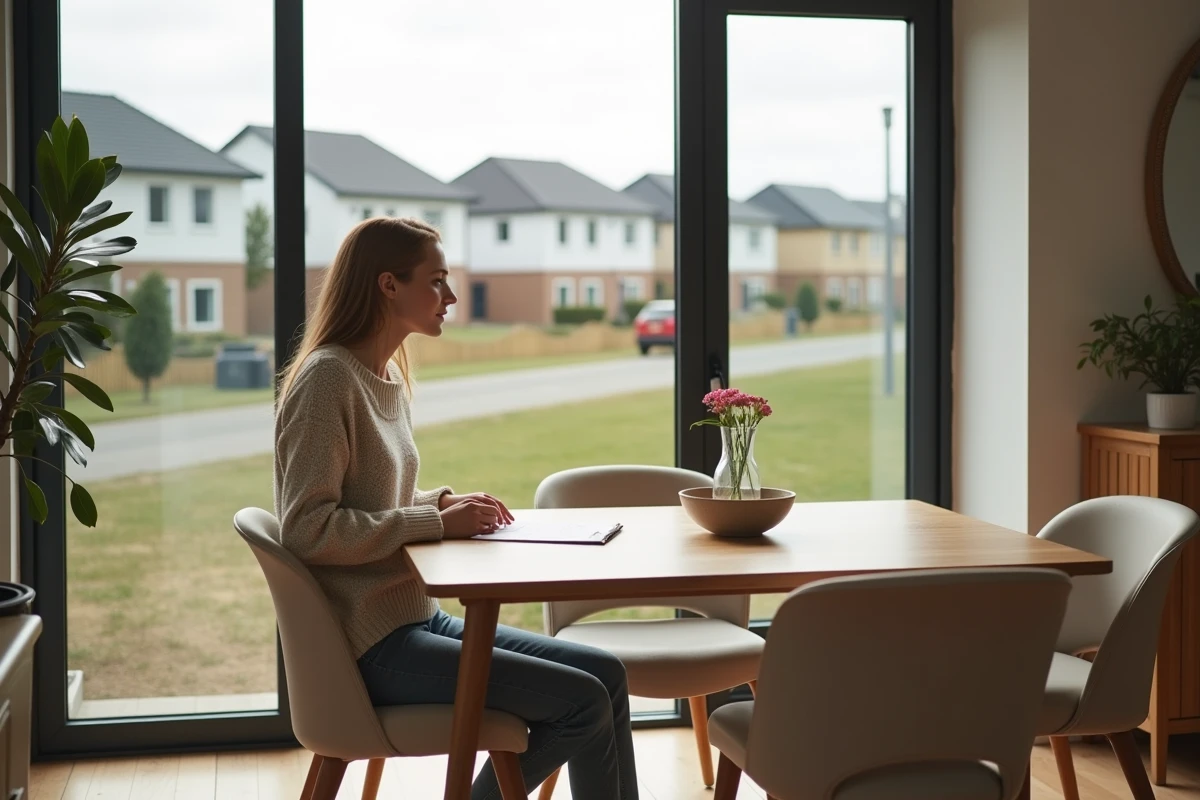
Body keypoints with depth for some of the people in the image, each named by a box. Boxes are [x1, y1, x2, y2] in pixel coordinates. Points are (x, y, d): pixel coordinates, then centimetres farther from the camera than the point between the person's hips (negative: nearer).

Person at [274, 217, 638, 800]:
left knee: (606, 674, 2)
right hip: (371, 646, -9)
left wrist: (444, 501, 3)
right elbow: (307, 528, -20)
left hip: (417, 617, 9)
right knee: (583, 701, -14)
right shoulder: (326, 378, -14)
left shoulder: (389, 375, 12)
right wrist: (438, 523, -18)